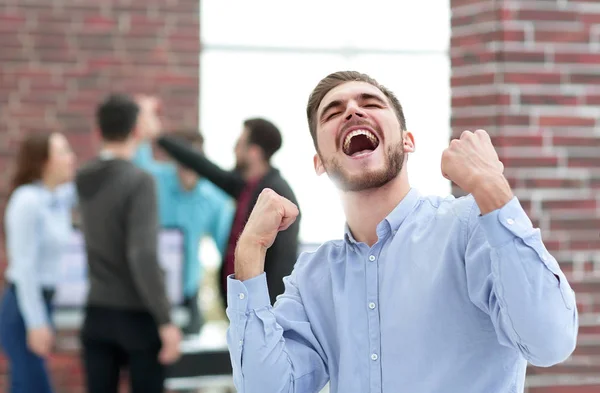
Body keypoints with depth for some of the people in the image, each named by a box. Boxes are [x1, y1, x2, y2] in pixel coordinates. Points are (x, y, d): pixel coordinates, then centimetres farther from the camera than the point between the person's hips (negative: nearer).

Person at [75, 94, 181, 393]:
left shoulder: (84, 179, 4)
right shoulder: (140, 181, -16)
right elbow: (143, 256, -23)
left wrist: (145, 129, 33)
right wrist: (166, 321, -20)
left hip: (97, 313, 6)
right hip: (137, 315, -6)